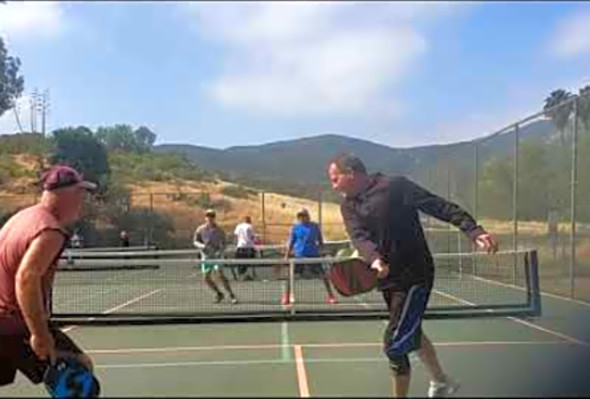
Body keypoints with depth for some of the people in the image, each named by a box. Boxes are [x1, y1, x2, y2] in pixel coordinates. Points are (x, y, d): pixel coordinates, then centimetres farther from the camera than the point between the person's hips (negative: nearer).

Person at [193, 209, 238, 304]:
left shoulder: (219, 230, -7)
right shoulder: (200, 229, 0)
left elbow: (223, 245, -7)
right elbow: (195, 241, 6)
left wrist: (219, 251, -28)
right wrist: (202, 246, -16)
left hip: (217, 255, -4)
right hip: (206, 256, 4)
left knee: (220, 274, -21)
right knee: (206, 278, 1)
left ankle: (231, 295, -15)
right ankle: (219, 294, 22)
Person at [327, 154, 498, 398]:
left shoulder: (395, 186, -13)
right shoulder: (348, 205, 3)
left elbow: (439, 206, -16)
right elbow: (359, 236, -15)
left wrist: (474, 231, -26)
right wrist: (374, 259, -35)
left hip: (414, 277, -8)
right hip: (387, 278, 8)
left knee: (395, 345, -9)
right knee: (410, 333, 25)